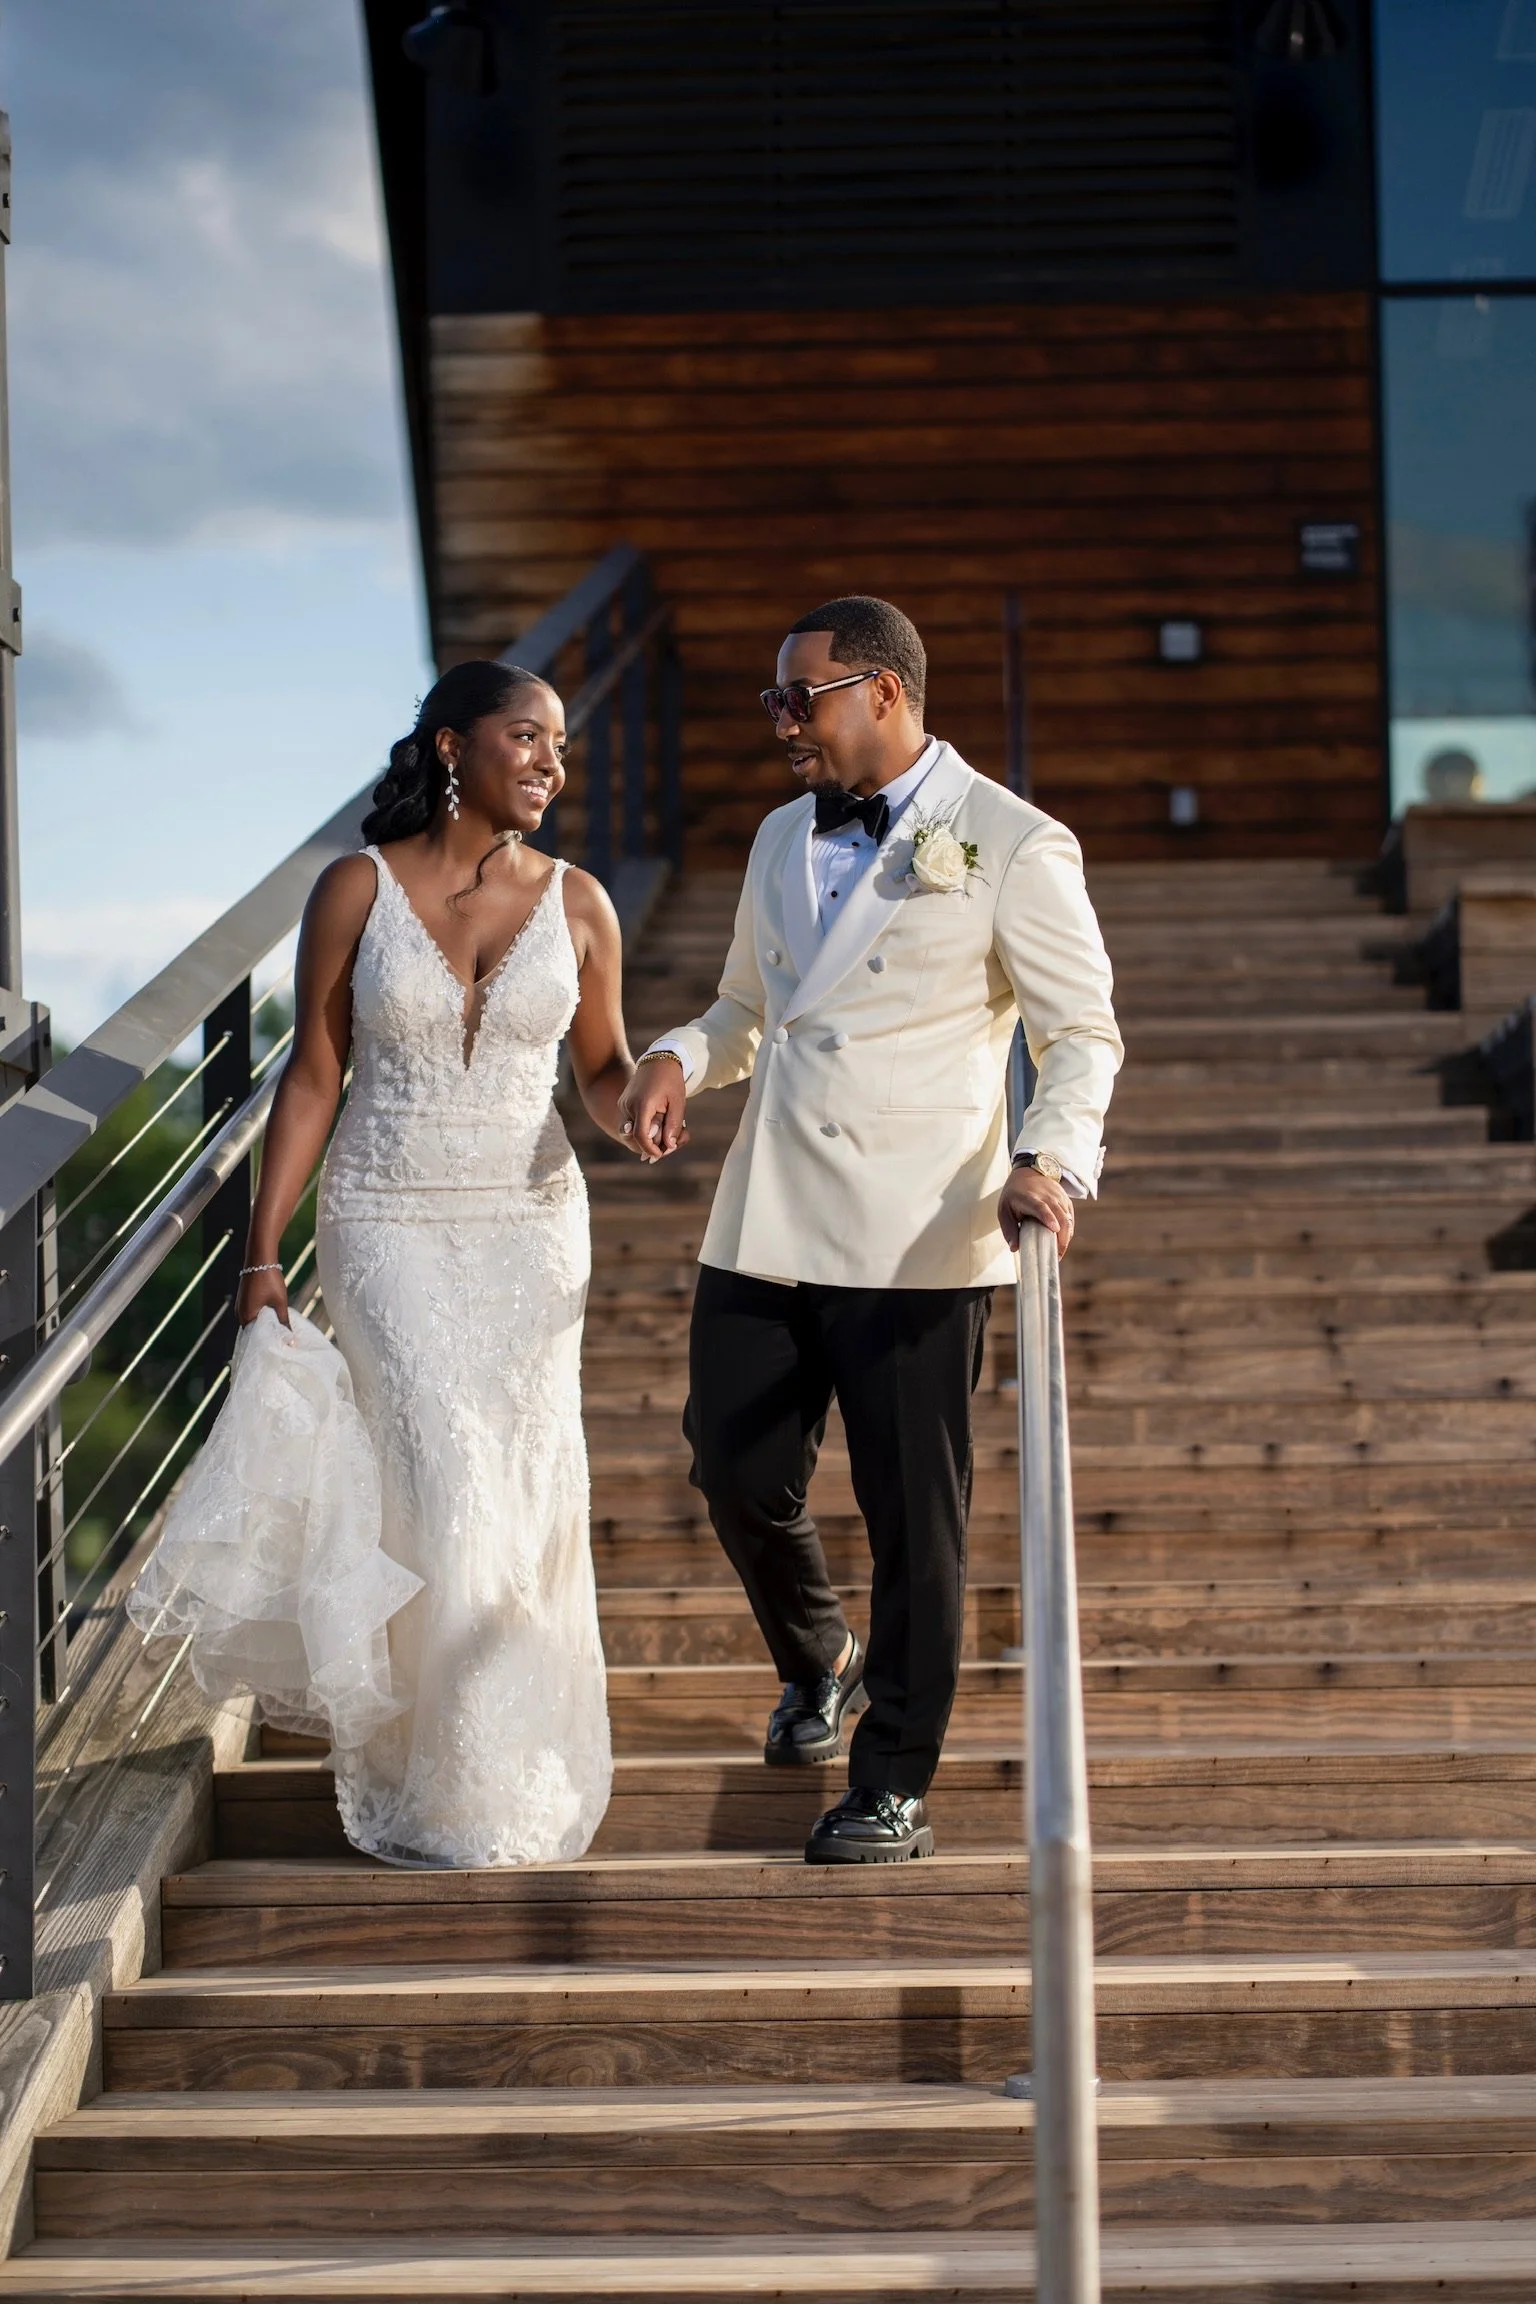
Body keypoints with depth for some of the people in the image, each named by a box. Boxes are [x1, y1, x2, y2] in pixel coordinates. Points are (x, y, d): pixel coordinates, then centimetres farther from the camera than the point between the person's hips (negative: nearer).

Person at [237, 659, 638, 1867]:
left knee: (529, 1491, 2)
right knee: (444, 1487, -9)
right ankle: (445, 1779, 6)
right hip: (388, 1224, -2)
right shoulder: (357, 890, -4)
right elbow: (313, 1075, -1)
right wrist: (263, 1249, -3)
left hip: (530, 1225, 2)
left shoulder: (576, 904, 1)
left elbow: (603, 1064, 11)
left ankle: (522, 1759, 20)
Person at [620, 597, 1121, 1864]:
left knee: (913, 1518, 0)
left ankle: (895, 1786, 13)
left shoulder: (1013, 847, -4)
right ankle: (817, 1664, 37)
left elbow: (1085, 1033, -5)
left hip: (917, 1241, -6)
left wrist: (1050, 1160, -22)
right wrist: (679, 1057, 4)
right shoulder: (782, 841, 16)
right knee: (738, 1476, 7)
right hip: (763, 1226, 6)